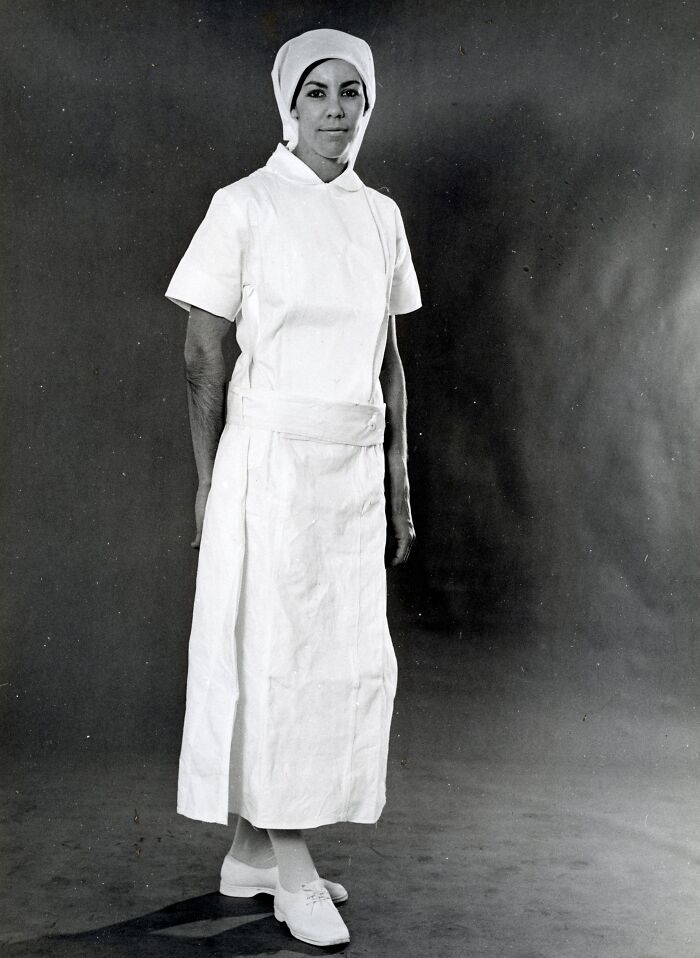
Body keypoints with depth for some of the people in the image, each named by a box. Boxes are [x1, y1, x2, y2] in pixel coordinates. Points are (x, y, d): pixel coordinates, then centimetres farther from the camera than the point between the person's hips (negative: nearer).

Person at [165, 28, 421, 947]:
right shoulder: (246, 206, -5)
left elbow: (389, 357, 14)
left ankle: (252, 849, 21)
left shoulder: (381, 215, 11)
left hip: (356, 465, 6)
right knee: (277, 650, -2)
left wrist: (399, 478, 12)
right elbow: (203, 354, -4)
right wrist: (208, 482, -6)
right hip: (272, 457, -6)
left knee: (349, 655, 7)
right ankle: (292, 868, 10)